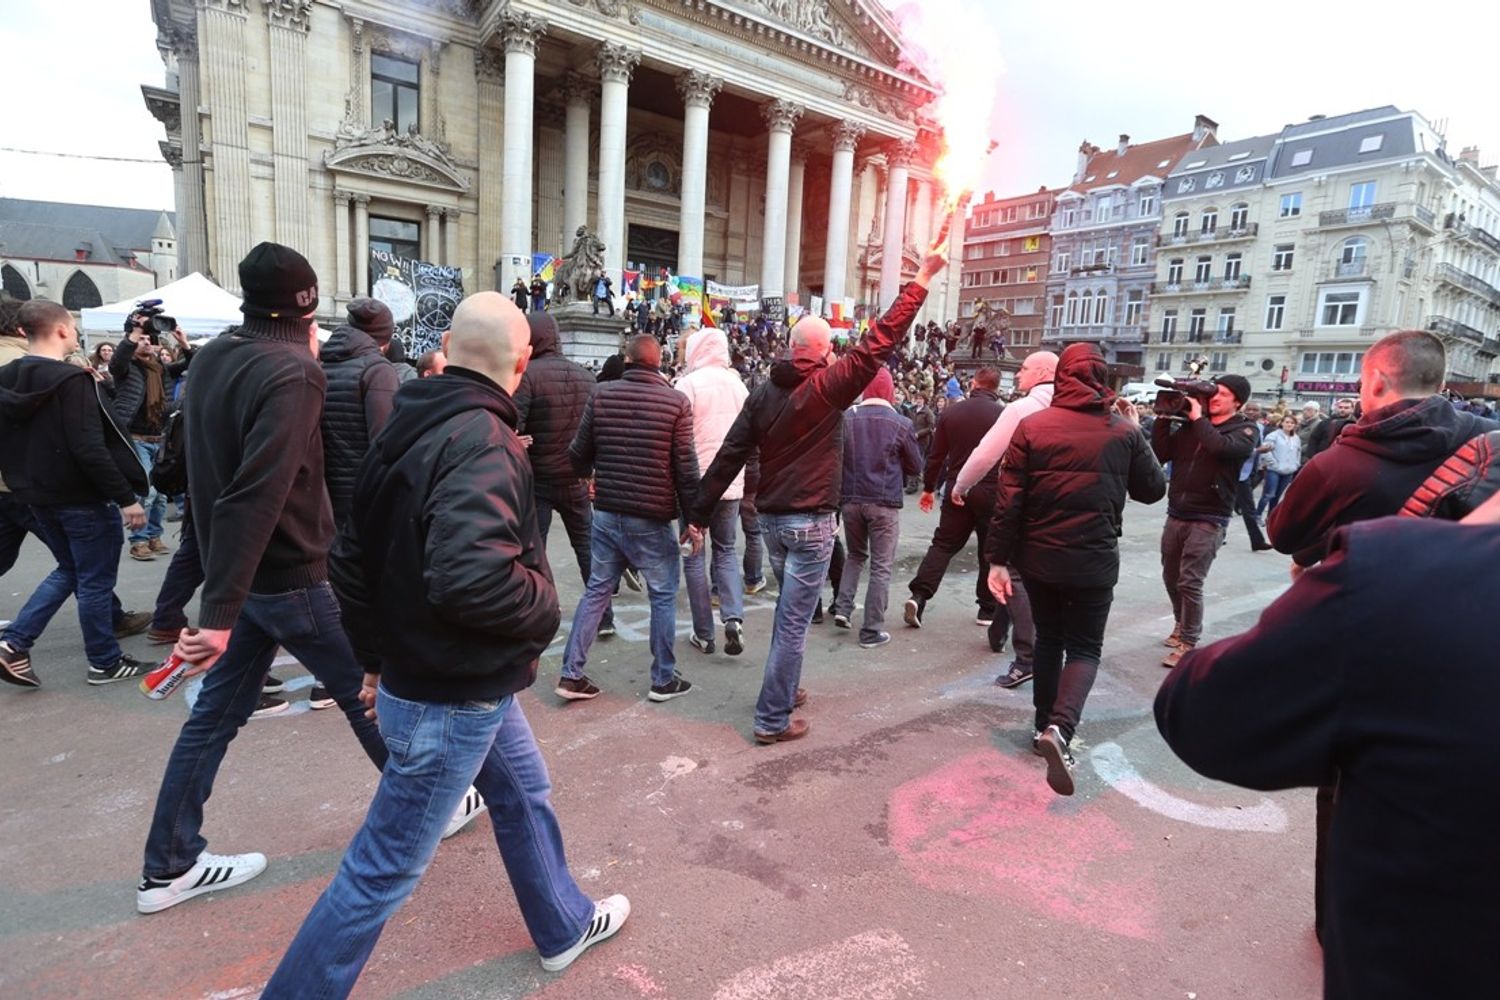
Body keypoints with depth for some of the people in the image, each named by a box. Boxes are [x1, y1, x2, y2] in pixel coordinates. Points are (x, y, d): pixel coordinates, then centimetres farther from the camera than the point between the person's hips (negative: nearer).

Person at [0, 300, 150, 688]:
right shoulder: (72, 380, -20)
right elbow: (89, 449, -26)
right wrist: (126, 497, -21)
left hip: (37, 496, 8)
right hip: (83, 498, -8)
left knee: (69, 570, 23)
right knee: (95, 580, 4)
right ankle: (105, 663, 16)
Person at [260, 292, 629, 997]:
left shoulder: (409, 426, 3)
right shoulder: (481, 442, -25)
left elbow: (353, 558, 10)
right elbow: (470, 578, -39)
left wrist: (379, 659, 18)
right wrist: (544, 603, -18)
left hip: (463, 679, 10)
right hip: (453, 697, -10)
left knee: (524, 796, 26)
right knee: (384, 871, 7)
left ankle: (565, 927, 46)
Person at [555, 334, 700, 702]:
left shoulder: (601, 394, 0)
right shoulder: (675, 401, -8)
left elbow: (579, 451, 5)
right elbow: (686, 466, -8)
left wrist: (588, 474, 28)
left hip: (607, 512, 4)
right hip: (652, 518, -3)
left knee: (596, 591, 14)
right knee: (663, 596, 10)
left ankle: (571, 674, 17)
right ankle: (664, 679, 19)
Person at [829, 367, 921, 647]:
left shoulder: (846, 418, -3)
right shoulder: (901, 423, -7)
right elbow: (916, 466, 3)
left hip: (850, 498, 3)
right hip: (884, 501, -3)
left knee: (855, 555, 24)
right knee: (881, 567, 5)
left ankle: (842, 608, 13)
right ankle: (872, 630, 7)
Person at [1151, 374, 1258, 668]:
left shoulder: (1246, 430, -3)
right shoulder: (1190, 423, 10)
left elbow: (1221, 447, -25)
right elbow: (1161, 454, 3)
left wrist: (1198, 418, -13)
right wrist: (1164, 416, -4)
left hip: (1208, 520, -5)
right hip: (1176, 514, 5)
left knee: (1190, 582, -8)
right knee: (1171, 578, 13)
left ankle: (1188, 643, 4)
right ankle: (1183, 625, 35)